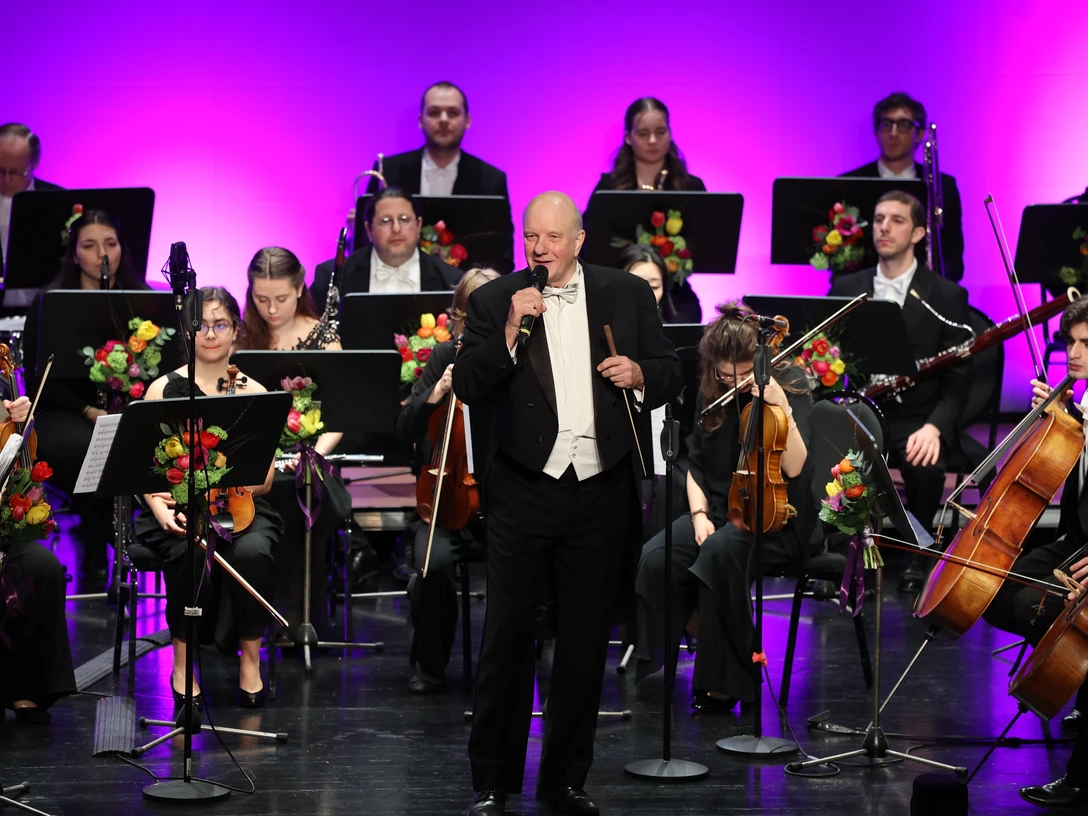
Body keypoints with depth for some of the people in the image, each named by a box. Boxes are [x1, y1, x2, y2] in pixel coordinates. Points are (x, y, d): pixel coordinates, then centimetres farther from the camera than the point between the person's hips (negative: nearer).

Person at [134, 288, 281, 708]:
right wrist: (160, 508, -16)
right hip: (177, 512, -1)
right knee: (187, 554, -33)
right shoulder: (164, 389, 7)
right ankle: (182, 661, -12)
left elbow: (264, 478, 2)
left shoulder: (253, 393, 8)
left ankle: (250, 658, -12)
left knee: (253, 552, -32)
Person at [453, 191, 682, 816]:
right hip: (523, 489, -2)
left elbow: (672, 373, 11)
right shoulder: (495, 301, 1)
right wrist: (509, 334, -20)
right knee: (507, 636, 1)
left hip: (603, 490, 2)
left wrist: (639, 373, -10)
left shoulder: (628, 295, 6)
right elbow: (468, 388, -8)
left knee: (586, 641, 9)